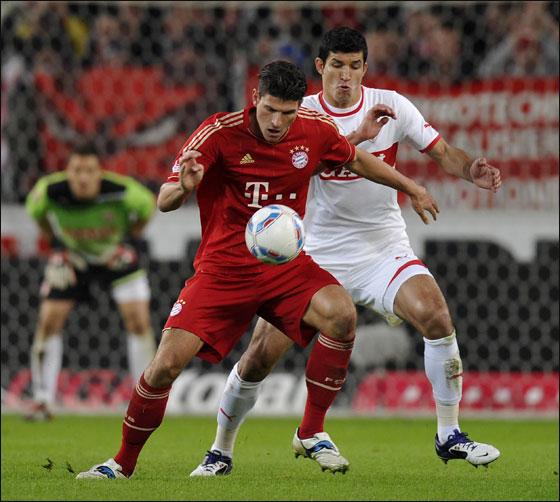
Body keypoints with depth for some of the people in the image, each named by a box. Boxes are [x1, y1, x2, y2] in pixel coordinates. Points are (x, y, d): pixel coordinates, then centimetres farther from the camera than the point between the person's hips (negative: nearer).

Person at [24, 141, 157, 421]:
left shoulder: (123, 191, -31)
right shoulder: (48, 191, -29)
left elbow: (147, 206, -7)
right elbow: (35, 211, -3)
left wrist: (128, 237, -4)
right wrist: (55, 243, -2)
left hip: (115, 254, -1)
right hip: (71, 257, 1)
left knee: (138, 319, -11)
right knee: (49, 319, -10)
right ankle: (42, 402, 1)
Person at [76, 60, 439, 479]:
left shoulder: (315, 132, -3)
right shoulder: (220, 133, -14)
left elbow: (357, 160, 20)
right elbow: (164, 202, -18)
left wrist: (411, 188, 27)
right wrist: (183, 188, -42)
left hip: (285, 264, 3)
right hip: (223, 268, -3)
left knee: (341, 314, -27)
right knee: (166, 365, -14)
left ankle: (311, 433, -11)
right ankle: (124, 462, 9)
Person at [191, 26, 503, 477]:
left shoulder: (391, 105, 0)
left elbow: (442, 151, 0)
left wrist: (472, 170, -21)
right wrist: (357, 135, -29)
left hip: (383, 249, 0)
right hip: (317, 254, 0)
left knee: (436, 315, -26)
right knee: (260, 356, -6)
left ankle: (449, 435, -12)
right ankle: (221, 452, 15)